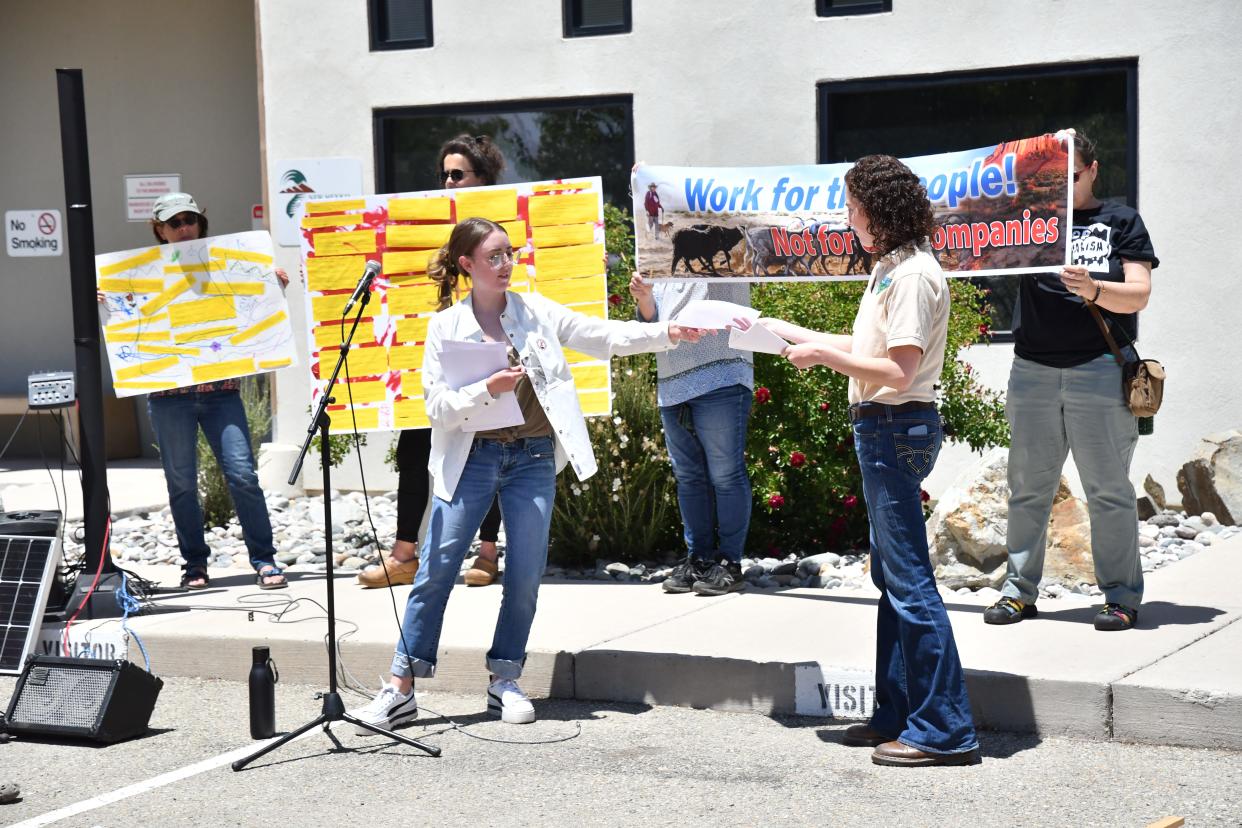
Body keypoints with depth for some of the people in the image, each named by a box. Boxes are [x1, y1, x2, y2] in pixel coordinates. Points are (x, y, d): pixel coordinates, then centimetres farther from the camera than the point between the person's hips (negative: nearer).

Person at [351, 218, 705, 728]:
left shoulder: (537, 313, 4)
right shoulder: (446, 326, -1)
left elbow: (607, 337, -1)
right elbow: (437, 406, -5)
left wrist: (667, 333, -14)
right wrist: (488, 389, -20)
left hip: (532, 459, 2)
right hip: (471, 459, -2)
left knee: (526, 575, 3)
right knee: (435, 571, -3)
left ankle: (505, 681, 17)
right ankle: (400, 690, 3)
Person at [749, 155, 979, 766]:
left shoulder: (913, 274, -16)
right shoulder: (890, 269, 15)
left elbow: (898, 371, -23)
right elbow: (863, 350, 19)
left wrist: (822, 355, -15)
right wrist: (783, 331, 23)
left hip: (897, 430, -11)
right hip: (881, 430, 11)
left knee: (908, 579, -8)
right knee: (891, 577, 15)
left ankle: (945, 730, -3)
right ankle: (897, 715, 24)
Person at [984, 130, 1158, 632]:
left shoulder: (1121, 222, 7)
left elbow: (1138, 295, -3)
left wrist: (1092, 289, -21)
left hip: (1100, 369, -3)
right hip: (1033, 370, 3)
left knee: (1108, 489, -1)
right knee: (1028, 488, 6)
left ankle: (1122, 596, 4)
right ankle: (1019, 590, 13)